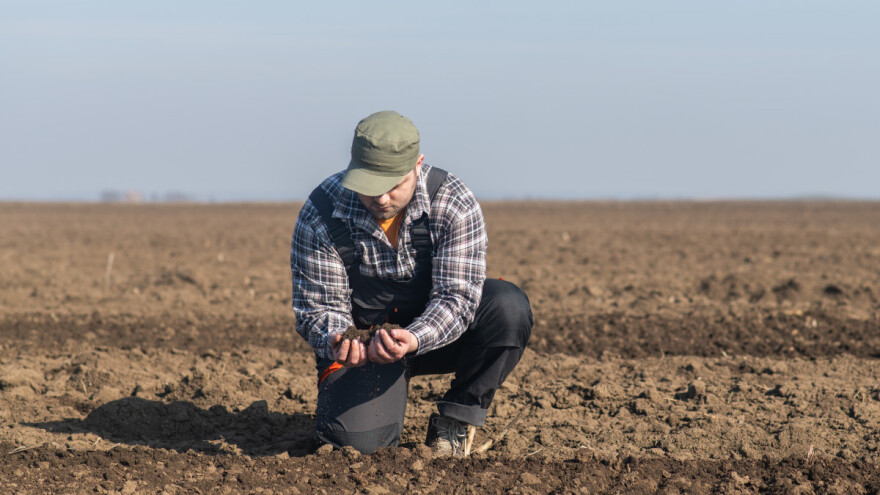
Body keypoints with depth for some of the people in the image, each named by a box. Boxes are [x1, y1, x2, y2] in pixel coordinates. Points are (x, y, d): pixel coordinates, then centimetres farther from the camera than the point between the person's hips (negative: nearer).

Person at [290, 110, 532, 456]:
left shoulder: (455, 204, -21)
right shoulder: (319, 215, -18)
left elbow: (455, 299, -26)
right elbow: (318, 308, -14)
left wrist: (412, 339, -47)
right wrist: (337, 342, -39)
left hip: (435, 336, 1)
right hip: (361, 341, -1)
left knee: (508, 305, -28)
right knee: (357, 438, -27)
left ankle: (456, 417, -9)